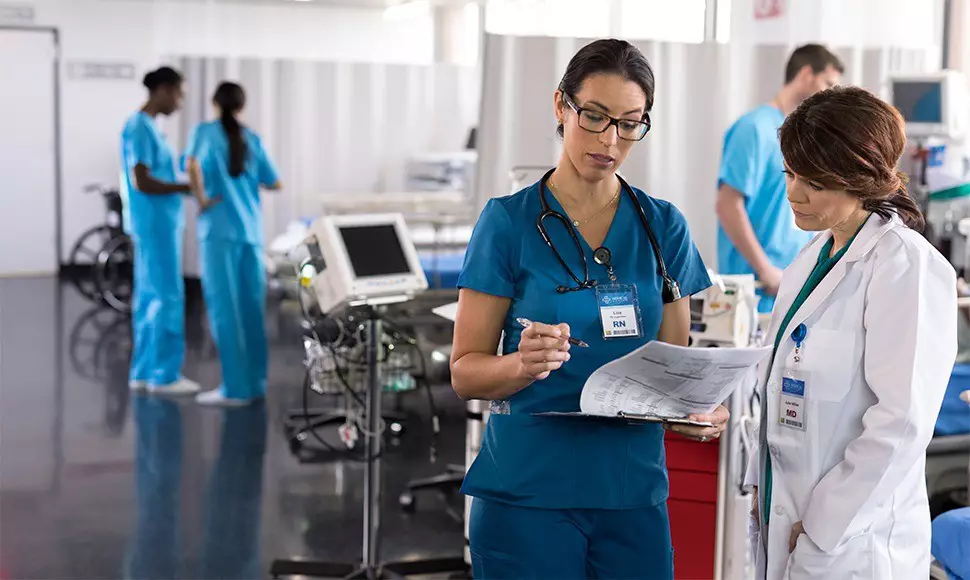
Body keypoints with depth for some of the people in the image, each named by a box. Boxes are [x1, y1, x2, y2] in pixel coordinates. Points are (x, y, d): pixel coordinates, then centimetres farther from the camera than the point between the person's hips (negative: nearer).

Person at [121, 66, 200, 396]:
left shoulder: (147, 127, 15)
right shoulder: (140, 128, -14)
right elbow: (141, 182, -21)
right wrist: (190, 188, -17)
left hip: (159, 225, 10)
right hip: (154, 225, -10)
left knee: (150, 297, 11)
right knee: (167, 298, -6)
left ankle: (144, 371, 15)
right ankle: (164, 375, -2)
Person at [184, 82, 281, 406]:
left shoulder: (205, 132, -1)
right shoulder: (252, 139, 11)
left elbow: (193, 164, -22)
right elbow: (275, 183, 15)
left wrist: (201, 199, -11)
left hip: (220, 230, -5)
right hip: (251, 231, 5)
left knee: (224, 309, -3)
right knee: (251, 309, 9)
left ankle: (235, 388, -4)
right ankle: (255, 382, 13)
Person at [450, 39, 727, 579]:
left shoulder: (663, 226, 6)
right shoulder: (510, 221, -4)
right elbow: (466, 372, -5)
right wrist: (524, 364, -25)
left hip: (633, 488, 3)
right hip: (529, 489, -3)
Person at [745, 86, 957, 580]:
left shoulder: (906, 265, -16)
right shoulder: (813, 257, 9)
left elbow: (903, 423, -20)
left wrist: (822, 529, -16)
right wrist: (760, 481, 7)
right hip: (784, 525, 7)